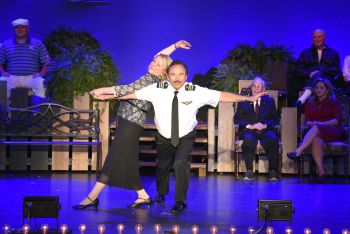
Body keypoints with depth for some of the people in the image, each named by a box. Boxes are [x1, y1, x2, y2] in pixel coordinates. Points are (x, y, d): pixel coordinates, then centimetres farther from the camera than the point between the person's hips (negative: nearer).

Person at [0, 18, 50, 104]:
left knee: (40, 82, -34)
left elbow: (46, 62, 11)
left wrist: (41, 73, -7)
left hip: (31, 77, -1)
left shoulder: (38, 44, 13)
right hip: (12, 77, 1)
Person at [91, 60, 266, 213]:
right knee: (163, 167, 18)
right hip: (164, 138, 2)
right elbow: (133, 94, -9)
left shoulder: (196, 92, -18)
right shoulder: (157, 89, -17)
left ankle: (180, 201, -2)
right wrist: (106, 96, -7)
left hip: (185, 138, -2)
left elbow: (222, 96, -19)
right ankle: (161, 194, 50)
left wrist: (248, 98, -23)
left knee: (181, 164, -23)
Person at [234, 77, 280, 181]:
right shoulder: (244, 101, 14)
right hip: (248, 130, -1)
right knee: (249, 140, -38)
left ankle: (273, 172, -29)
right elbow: (237, 119, 5)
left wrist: (265, 125, -13)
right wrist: (250, 126, -13)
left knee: (273, 139, -34)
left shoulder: (269, 101, 17)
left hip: (265, 130, 1)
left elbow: (275, 119, 8)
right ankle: (249, 171, -33)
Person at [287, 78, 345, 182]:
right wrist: (311, 123, -12)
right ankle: (321, 172, -44)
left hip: (333, 132, -3)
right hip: (315, 132, 3)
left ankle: (298, 151, -53)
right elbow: (307, 121, 13)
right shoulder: (310, 103, 23)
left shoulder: (335, 102, 12)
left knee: (316, 128, -36)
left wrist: (320, 124, -14)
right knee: (316, 140, -36)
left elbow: (337, 121, -2)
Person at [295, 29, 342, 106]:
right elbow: (299, 71, 11)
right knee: (317, 74, -34)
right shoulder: (305, 53, 23)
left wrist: (320, 70, -10)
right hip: (308, 80, 1)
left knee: (318, 74, -36)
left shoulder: (333, 53, 21)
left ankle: (307, 94, -60)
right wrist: (310, 74, -10)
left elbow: (336, 70, 6)